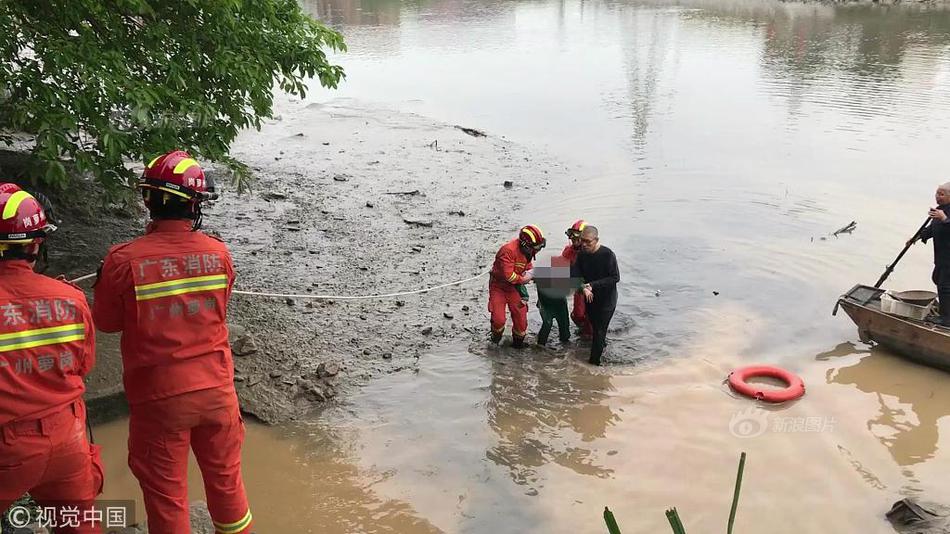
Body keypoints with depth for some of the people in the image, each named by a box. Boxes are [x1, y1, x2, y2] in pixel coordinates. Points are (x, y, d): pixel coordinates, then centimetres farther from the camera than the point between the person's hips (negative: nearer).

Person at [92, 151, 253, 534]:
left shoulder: (124, 260, -18)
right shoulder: (218, 253, -10)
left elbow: (106, 322, -2)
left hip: (159, 398, -3)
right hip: (216, 390, 3)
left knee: (166, 493, 14)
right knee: (225, 476, 22)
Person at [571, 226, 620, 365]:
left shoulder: (607, 254, -23)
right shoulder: (582, 254, -6)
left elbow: (615, 278, -21)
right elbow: (575, 273, -5)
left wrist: (592, 285, -24)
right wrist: (584, 287, -25)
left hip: (606, 300, -6)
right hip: (589, 298, 6)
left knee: (599, 331, -1)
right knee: (595, 326, 23)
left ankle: (595, 361, 9)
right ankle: (602, 345, 47)